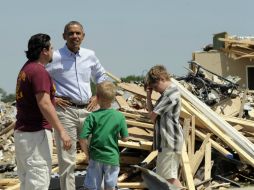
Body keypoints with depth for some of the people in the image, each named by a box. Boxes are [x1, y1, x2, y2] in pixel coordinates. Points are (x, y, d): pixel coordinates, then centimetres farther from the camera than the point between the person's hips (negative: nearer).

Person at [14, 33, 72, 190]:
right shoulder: (39, 71, -16)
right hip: (36, 134, -10)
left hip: (22, 132, 10)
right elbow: (44, 104, -23)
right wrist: (62, 131, -24)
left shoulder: (26, 68, 15)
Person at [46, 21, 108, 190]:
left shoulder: (90, 55, 9)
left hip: (87, 110, 5)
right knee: (67, 160, -4)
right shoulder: (55, 57, -6)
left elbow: (101, 77, 26)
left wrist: (97, 97, 12)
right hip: (65, 111, -5)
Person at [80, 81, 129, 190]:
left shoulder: (93, 116, -11)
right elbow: (125, 138, -2)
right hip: (112, 158, 1)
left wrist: (87, 154, 0)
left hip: (95, 157, -1)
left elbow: (83, 139, -15)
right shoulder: (120, 116, -7)